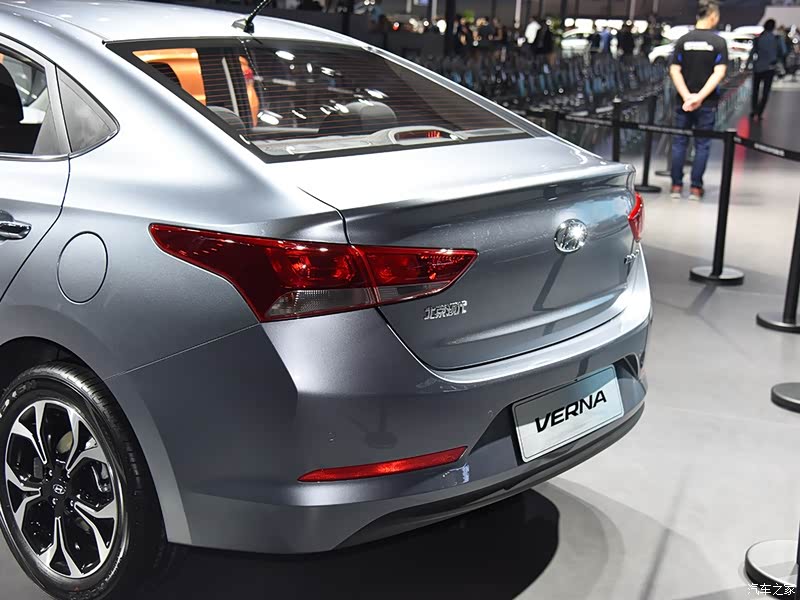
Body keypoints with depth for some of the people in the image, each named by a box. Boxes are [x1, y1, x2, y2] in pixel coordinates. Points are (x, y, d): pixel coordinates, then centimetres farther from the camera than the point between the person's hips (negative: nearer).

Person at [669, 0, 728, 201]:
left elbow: (674, 70, -6)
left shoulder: (683, 40, 1)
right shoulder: (719, 42, -6)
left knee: (679, 142, 11)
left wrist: (687, 96, -12)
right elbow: (719, 72, -14)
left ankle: (676, 185, 13)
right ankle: (696, 188, 9)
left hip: (684, 101, 2)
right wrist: (700, 97, -18)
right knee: (702, 145, 7)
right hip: (707, 103, -2)